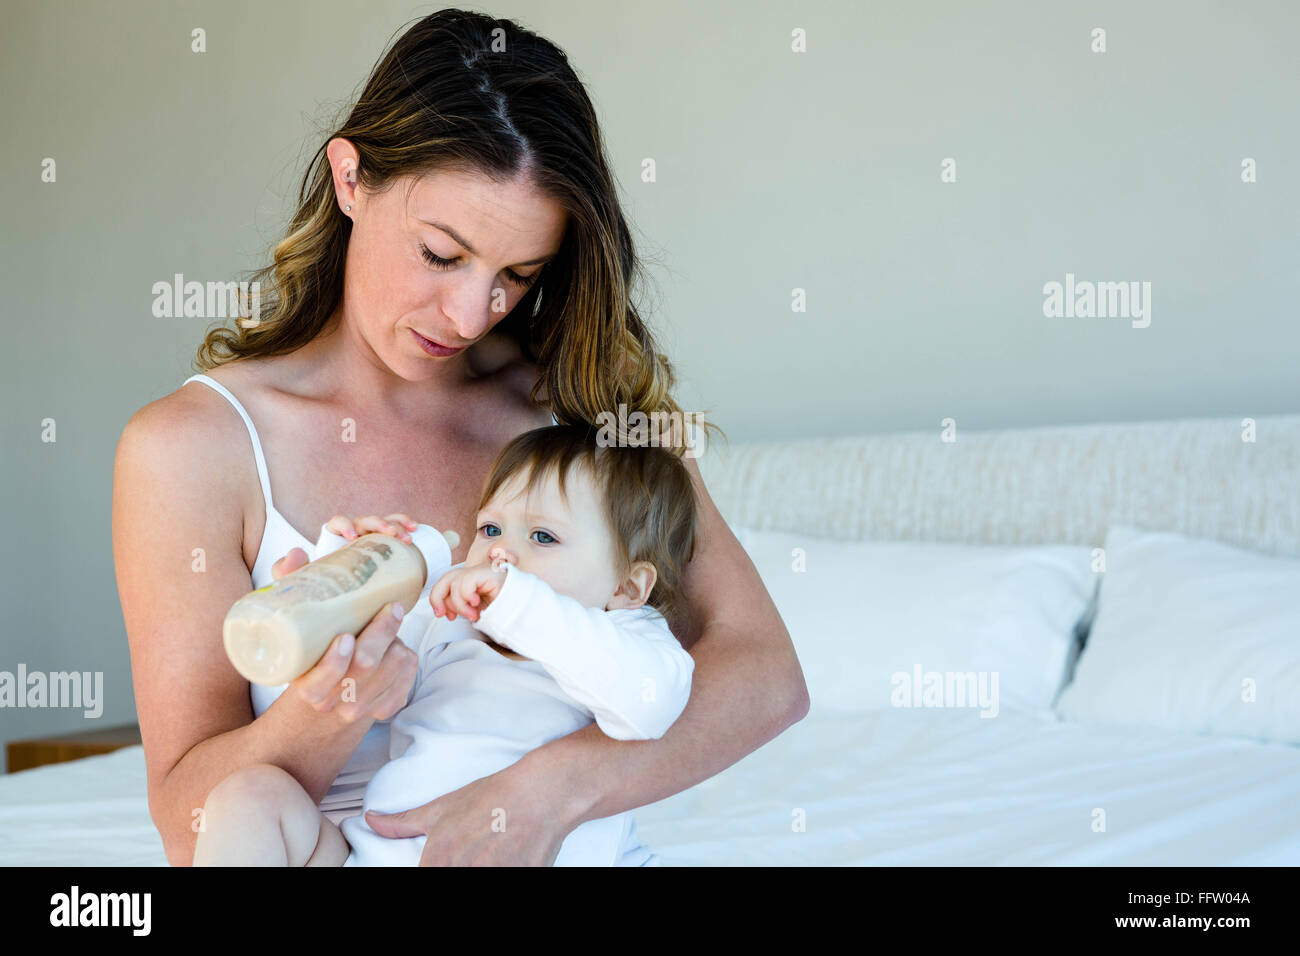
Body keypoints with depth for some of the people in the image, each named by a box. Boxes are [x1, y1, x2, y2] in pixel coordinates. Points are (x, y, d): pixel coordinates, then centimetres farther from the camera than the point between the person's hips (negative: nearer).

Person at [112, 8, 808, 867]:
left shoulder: (576, 400, 1)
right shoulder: (191, 445, -6)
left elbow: (768, 674, -7)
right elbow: (193, 826, -5)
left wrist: (550, 787, -21)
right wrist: (322, 717, -25)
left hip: (570, 842, 0)